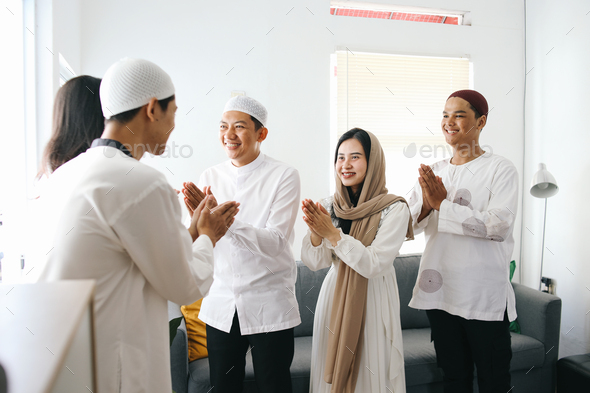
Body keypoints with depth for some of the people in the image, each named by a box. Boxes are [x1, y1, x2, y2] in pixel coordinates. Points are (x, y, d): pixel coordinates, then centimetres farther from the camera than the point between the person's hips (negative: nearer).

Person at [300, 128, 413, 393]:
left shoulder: (394, 209, -11)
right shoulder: (329, 206, 2)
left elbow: (374, 265, -18)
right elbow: (314, 262, -3)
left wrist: (332, 234, -24)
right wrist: (315, 232, -22)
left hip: (373, 301, -3)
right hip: (334, 299, 4)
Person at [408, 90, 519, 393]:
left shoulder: (500, 169, -5)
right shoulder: (433, 172, 9)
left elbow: (500, 226, -20)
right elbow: (408, 227, 6)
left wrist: (442, 204, -18)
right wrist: (426, 205, -14)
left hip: (484, 294, -4)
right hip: (439, 289, 5)